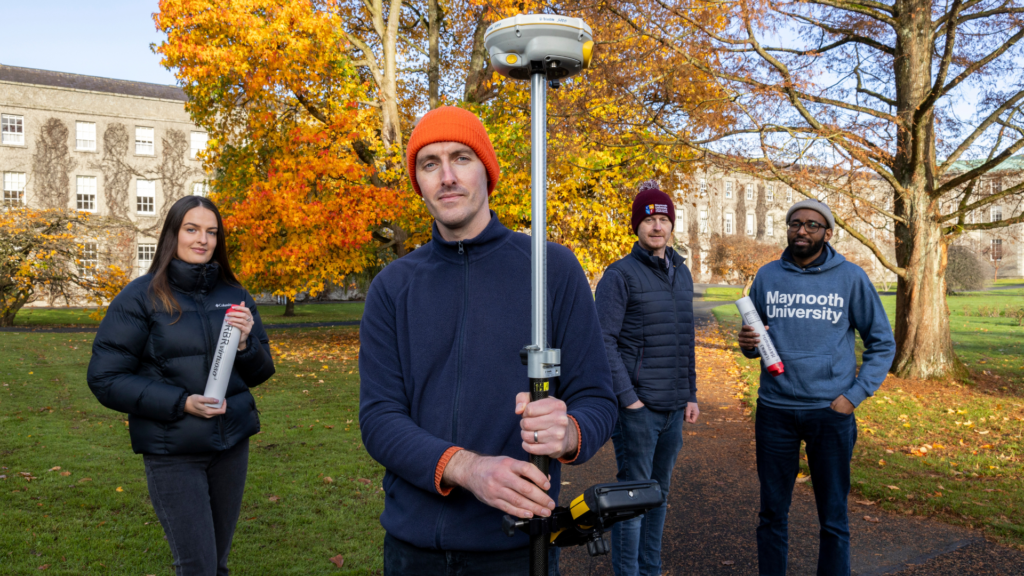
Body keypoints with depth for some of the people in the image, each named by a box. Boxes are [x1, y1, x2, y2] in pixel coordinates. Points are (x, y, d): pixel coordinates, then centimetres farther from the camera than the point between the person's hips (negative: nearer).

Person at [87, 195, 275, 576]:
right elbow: (105, 379, -7)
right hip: (172, 451, -4)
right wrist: (180, 402, -17)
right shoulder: (141, 298, -6)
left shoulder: (234, 297, 6)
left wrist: (246, 343, -12)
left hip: (232, 443, 4)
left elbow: (261, 373, 10)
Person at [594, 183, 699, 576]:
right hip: (637, 407, -7)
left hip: (673, 408, 7)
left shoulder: (681, 273, 14)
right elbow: (604, 341, -13)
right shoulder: (620, 274, -8)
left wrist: (691, 394, 15)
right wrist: (627, 397, -17)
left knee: (659, 492, 15)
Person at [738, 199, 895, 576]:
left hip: (831, 412, -2)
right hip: (775, 410, 2)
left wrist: (855, 395, -7)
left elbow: (882, 343, 4)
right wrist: (748, 343, -10)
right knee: (772, 512, 11)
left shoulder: (850, 277, -1)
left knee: (833, 517, 8)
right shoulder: (767, 276, 6)